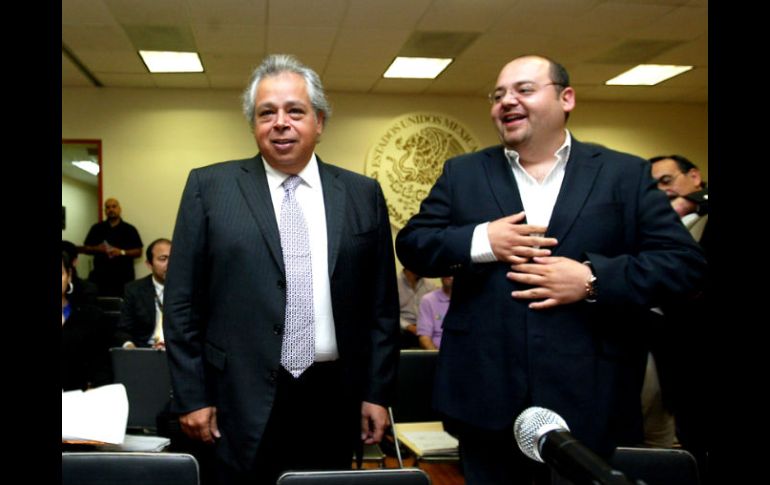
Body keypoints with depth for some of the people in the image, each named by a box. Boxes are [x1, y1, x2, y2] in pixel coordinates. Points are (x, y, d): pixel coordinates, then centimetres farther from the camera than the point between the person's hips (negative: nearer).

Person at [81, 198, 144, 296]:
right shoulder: (96, 228, 11)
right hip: (100, 276, 1)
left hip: (124, 277, -1)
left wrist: (122, 252, -13)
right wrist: (97, 249, -8)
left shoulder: (130, 229, 7)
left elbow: (139, 252, 3)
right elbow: (85, 249, 12)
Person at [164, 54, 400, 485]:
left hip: (334, 399, 2)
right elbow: (182, 303, 1)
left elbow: (382, 305, 7)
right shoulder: (210, 187, 1)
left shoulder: (363, 195, 5)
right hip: (245, 401, -1)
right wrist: (192, 396, -2)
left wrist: (378, 393, 4)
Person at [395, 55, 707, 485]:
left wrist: (593, 280, -15)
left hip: (591, 402, -1)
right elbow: (411, 244, 6)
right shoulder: (463, 173, 10)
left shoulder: (626, 174, 4)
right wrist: (480, 240, -11)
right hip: (486, 397, 2)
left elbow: (685, 262, -1)